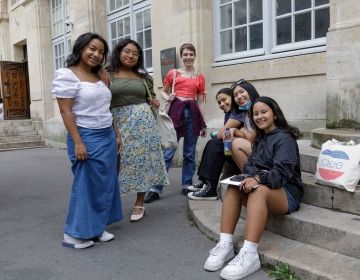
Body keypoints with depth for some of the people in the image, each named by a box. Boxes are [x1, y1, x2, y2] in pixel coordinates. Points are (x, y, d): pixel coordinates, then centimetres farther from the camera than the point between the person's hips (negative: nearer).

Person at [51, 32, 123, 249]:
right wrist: (78, 142, -20)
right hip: (87, 137, -7)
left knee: (106, 184, 10)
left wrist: (116, 135, 13)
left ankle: (97, 227, 23)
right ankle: (74, 233, 12)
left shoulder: (99, 77, 14)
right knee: (86, 184, -2)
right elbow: (66, 111, -14)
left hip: (107, 136, 8)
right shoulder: (67, 75, -8)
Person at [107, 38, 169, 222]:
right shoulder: (107, 75, 3)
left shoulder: (143, 76, 13)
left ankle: (139, 204, 15)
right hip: (118, 123, -2)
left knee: (142, 160, 3)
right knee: (118, 162, -3)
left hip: (142, 121, 2)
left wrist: (155, 103, 2)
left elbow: (151, 97, 22)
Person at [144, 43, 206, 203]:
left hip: (193, 113, 2)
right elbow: (163, 91, 18)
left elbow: (200, 102, 13)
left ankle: (187, 185, 18)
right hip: (176, 111, -2)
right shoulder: (173, 73, 9)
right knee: (168, 152, -5)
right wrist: (167, 97, -6)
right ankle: (156, 188, -2)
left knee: (190, 153, 7)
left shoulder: (200, 77, 13)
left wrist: (203, 124, 11)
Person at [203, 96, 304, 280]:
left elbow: (283, 172, -20)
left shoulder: (284, 138, -7)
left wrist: (259, 179, -37)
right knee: (233, 187, -20)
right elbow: (250, 166, 10)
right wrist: (251, 177, -14)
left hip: (287, 192, -7)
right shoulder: (260, 138, 18)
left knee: (259, 190, -37)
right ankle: (225, 245, -27)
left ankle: (249, 254, -45)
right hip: (264, 189, 7)